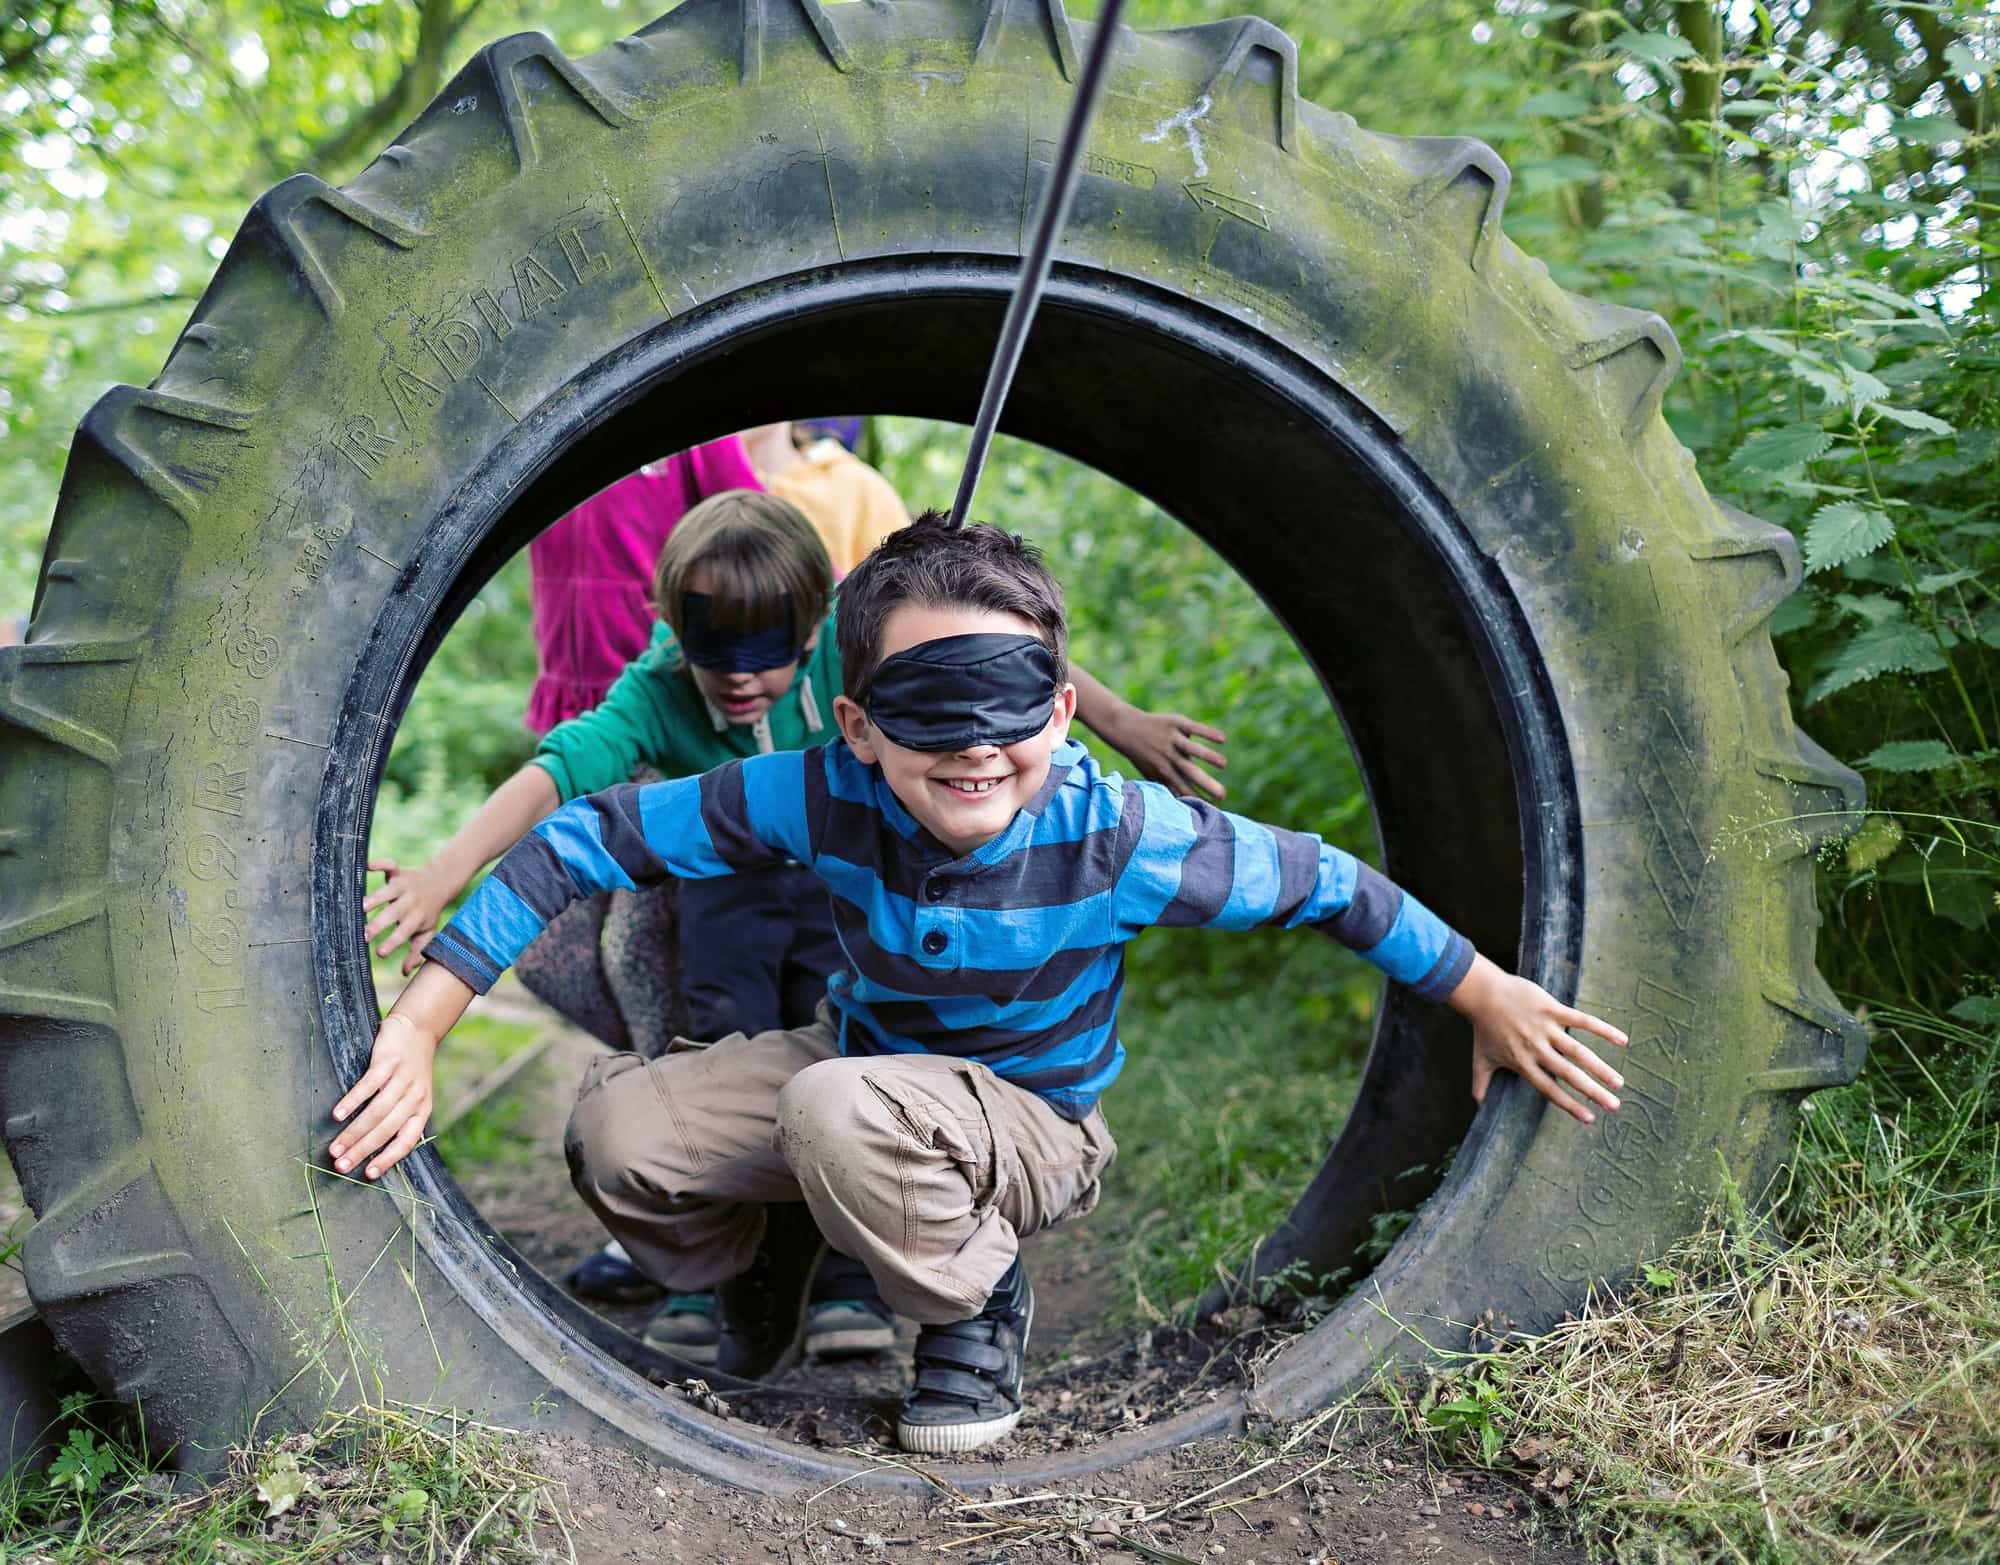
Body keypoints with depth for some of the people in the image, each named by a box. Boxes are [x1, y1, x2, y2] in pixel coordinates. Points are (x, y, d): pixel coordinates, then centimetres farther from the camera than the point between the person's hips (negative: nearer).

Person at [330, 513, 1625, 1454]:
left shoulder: (1120, 837, -30)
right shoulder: (822, 795, -26)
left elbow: (1324, 884, -15)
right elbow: (586, 840, -19)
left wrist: (1487, 996, -5)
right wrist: (421, 1027, -21)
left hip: (1028, 1124, -3)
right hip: (863, 1067, 4)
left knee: (839, 1111, -37)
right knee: (618, 1131, -19)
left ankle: (978, 1305, -6)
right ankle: (763, 1256, 16)